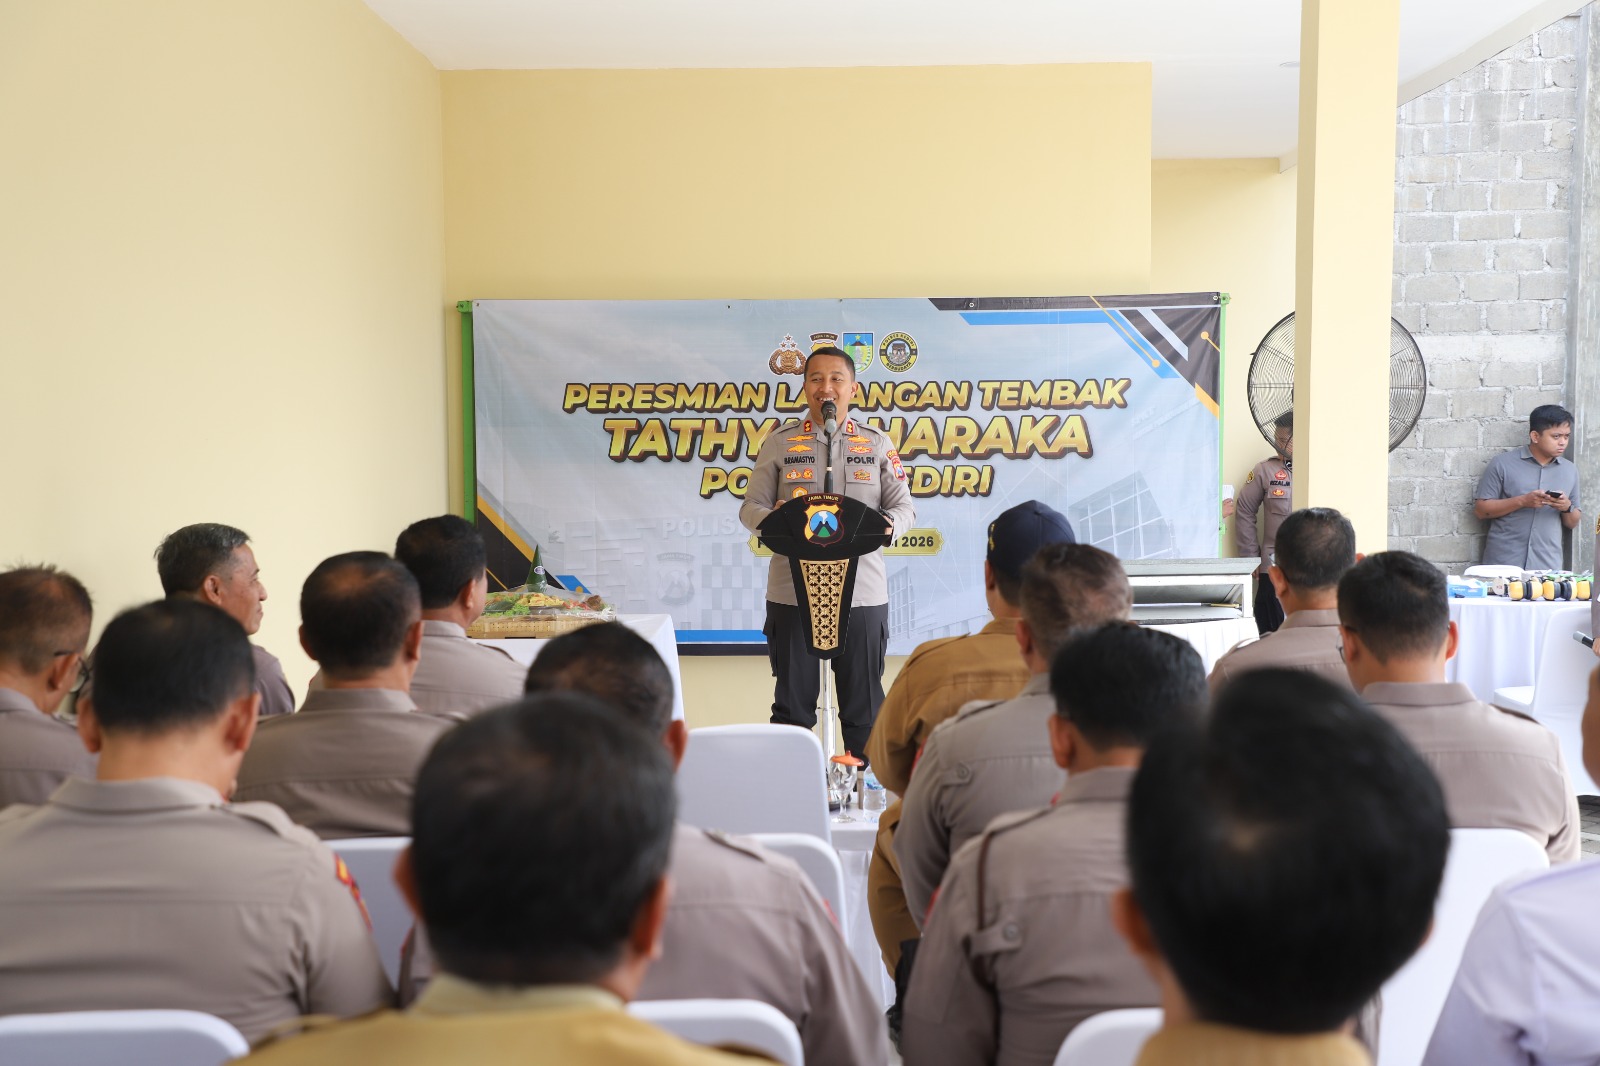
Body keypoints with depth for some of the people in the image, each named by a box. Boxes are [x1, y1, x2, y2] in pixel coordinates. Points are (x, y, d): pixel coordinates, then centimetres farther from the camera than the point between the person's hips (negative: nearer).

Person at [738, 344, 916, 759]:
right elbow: (751, 507, 5)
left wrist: (884, 524, -17)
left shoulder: (877, 444, 7)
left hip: (862, 593, 0)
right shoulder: (780, 442, 6)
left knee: (864, 705, 7)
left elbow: (904, 508, 7)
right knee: (793, 701, 6)